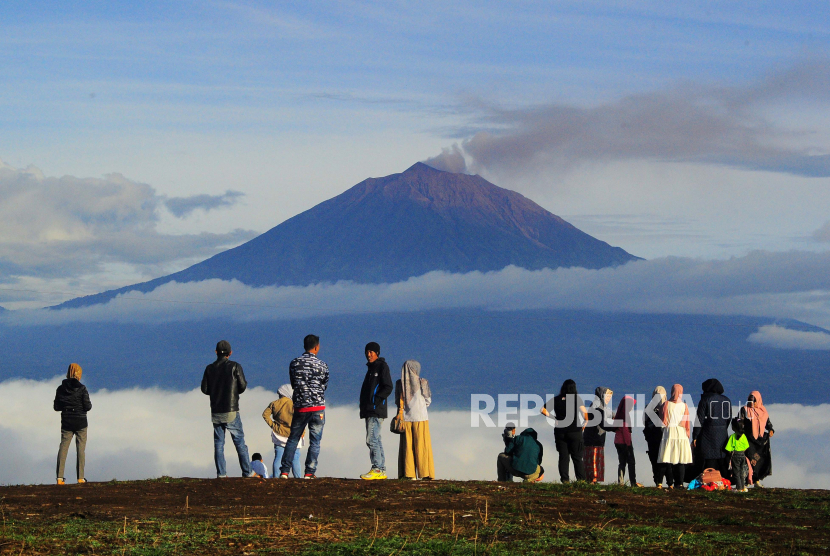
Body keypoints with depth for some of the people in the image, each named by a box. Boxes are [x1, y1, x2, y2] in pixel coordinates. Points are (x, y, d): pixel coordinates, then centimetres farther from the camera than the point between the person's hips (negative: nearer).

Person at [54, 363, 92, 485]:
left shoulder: (61, 388, -1)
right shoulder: (81, 389, -12)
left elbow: (56, 407, 3)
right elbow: (87, 406, -13)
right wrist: (88, 405, 9)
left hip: (66, 422, 3)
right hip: (80, 422, -3)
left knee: (63, 447, 5)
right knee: (81, 448, 6)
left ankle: (59, 477, -3)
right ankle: (80, 477, 4)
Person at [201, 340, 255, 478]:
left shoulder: (210, 368, 3)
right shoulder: (235, 366, -6)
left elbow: (205, 389, 4)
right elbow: (242, 386, -7)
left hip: (216, 412, 3)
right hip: (231, 412, -3)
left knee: (218, 443, 7)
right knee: (239, 442, 3)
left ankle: (221, 473, 1)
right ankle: (247, 472, 3)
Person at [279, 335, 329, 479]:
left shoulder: (294, 364, 1)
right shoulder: (322, 366, -4)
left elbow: (293, 384, 10)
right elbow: (325, 386, 7)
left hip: (300, 407, 2)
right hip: (318, 407, -2)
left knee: (293, 439, 11)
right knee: (315, 441, 4)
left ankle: (284, 471, 6)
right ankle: (309, 472, 0)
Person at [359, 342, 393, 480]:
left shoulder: (382, 366, -5)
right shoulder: (371, 368, 22)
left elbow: (388, 387, -13)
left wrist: (376, 400, -19)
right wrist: (364, 406, 14)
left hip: (377, 410, -10)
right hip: (369, 411, 10)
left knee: (372, 439, -15)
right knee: (376, 440, 9)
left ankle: (377, 469, -17)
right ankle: (381, 470, 10)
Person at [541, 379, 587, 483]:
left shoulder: (556, 399, 3)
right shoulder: (576, 398, -5)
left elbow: (543, 410, 2)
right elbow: (584, 412, -16)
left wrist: (553, 418, 8)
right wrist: (585, 423, -1)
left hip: (560, 431, 2)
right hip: (575, 431, -2)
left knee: (563, 457, 8)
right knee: (577, 457, 4)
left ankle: (564, 478, 4)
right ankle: (581, 479, 0)